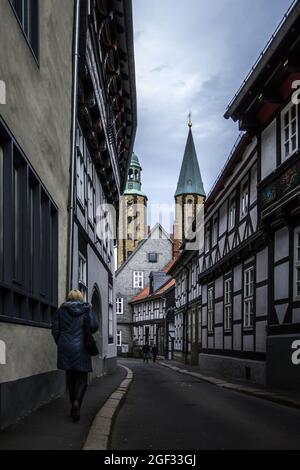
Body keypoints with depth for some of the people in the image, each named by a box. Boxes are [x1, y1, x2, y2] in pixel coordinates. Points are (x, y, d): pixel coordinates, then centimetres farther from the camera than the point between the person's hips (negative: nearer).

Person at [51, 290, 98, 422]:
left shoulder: (61, 310, 5)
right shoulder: (87, 309, 2)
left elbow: (55, 329, 1)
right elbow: (93, 327, -4)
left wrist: (60, 343, 14)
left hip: (65, 348, 2)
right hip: (81, 348, -2)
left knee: (70, 378, 14)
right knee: (82, 378, 4)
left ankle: (74, 406, 18)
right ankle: (77, 402, -20)